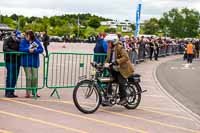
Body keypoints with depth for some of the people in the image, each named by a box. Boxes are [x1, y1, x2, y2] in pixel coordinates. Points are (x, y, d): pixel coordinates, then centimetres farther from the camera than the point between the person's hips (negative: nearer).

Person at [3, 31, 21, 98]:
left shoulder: (19, 41, 16)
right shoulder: (7, 41, -2)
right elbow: (5, 49, -16)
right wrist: (15, 52, -25)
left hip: (17, 61, 6)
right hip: (10, 61, -6)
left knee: (15, 77, 6)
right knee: (10, 76, -6)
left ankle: (12, 92, 13)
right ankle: (8, 92, 1)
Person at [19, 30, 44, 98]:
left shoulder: (37, 41, 1)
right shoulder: (23, 41, 0)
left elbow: (41, 49, -5)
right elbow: (21, 49, -11)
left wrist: (34, 50, -20)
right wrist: (28, 50, -24)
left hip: (34, 62, 2)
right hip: (26, 62, -1)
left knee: (35, 77, 4)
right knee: (28, 77, -3)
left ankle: (34, 91, 18)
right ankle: (28, 92, 7)